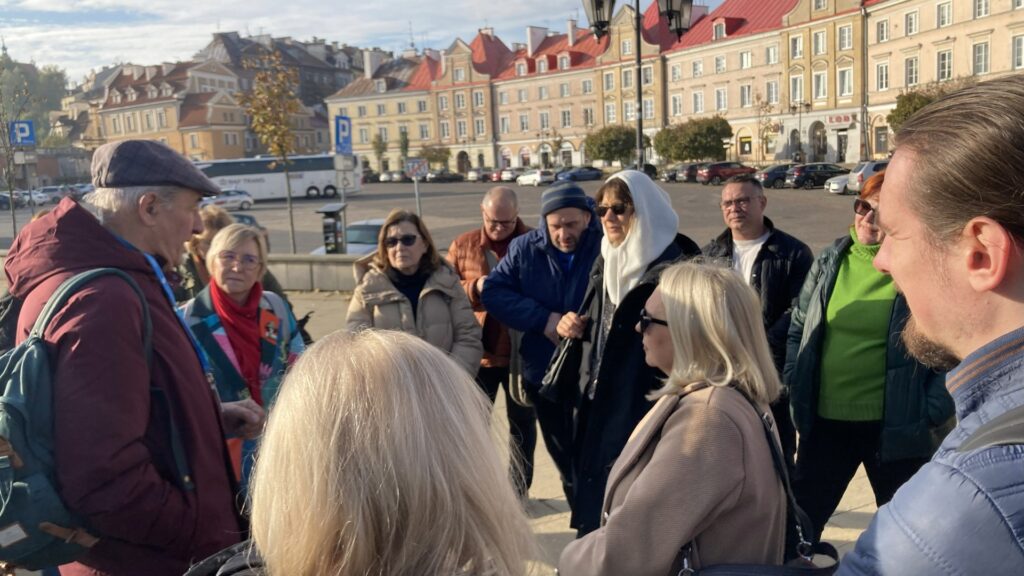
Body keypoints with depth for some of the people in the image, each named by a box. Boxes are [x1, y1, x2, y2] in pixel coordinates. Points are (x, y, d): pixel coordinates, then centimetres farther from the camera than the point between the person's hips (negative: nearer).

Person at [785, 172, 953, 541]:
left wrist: (932, 412, -10)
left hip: (896, 428, -3)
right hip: (825, 421, 3)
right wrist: (795, 385, 4)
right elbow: (798, 330, 11)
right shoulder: (830, 261, 2)